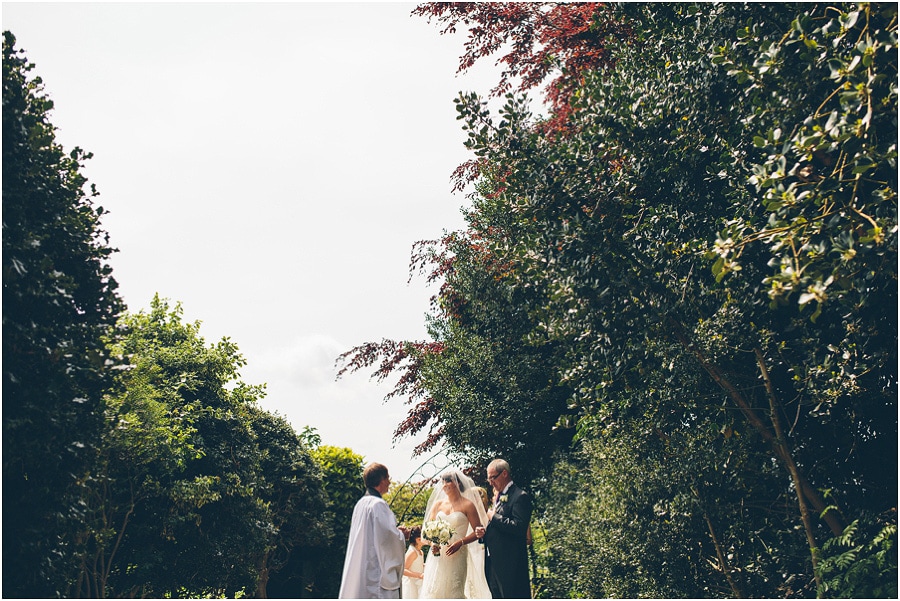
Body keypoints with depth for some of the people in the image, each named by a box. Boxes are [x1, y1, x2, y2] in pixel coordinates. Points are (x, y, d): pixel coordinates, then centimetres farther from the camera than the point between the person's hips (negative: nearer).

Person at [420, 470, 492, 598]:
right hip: (437, 556, 3)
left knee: (455, 592, -8)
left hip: (457, 556, -3)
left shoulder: (467, 505, 1)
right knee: (433, 591, -3)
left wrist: (460, 542, -14)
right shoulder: (438, 504, 12)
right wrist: (432, 543, -7)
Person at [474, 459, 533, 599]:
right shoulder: (499, 497, 19)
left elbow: (519, 528, -23)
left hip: (510, 565, -9)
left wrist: (494, 517, -14)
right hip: (494, 563, 9)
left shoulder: (520, 496, -11)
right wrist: (484, 532, 5)